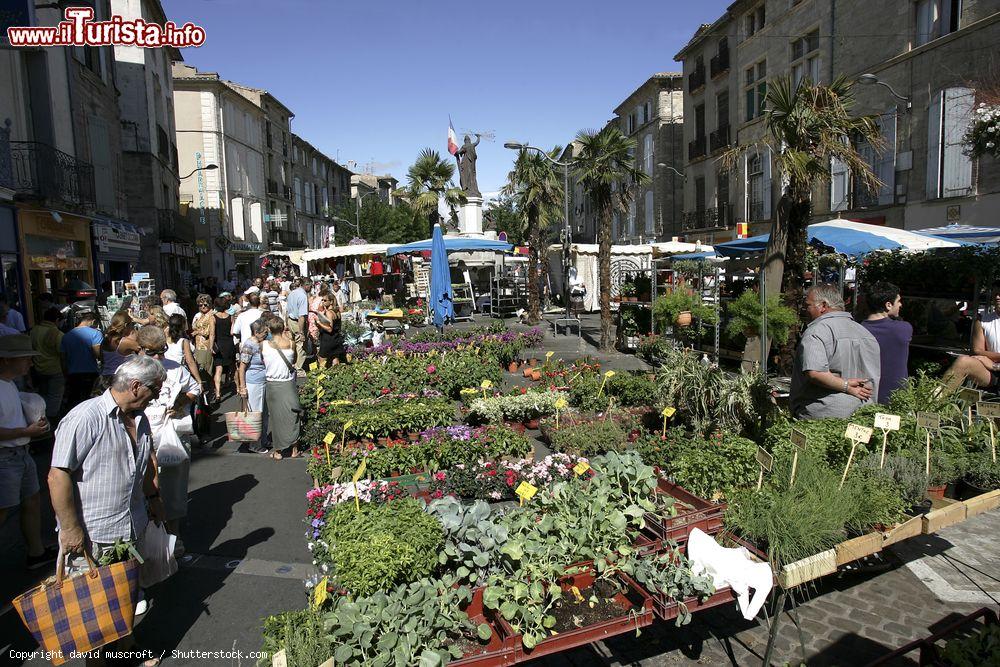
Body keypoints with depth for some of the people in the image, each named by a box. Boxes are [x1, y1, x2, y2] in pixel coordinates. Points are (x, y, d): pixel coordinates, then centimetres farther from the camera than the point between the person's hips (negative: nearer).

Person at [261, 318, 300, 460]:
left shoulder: (263, 345, -10)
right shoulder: (291, 343, -9)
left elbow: (262, 361, 3)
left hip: (272, 385, 0)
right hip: (288, 384, 0)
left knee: (276, 416, 12)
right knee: (292, 416, 13)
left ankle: (277, 451, 20)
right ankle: (295, 449, 21)